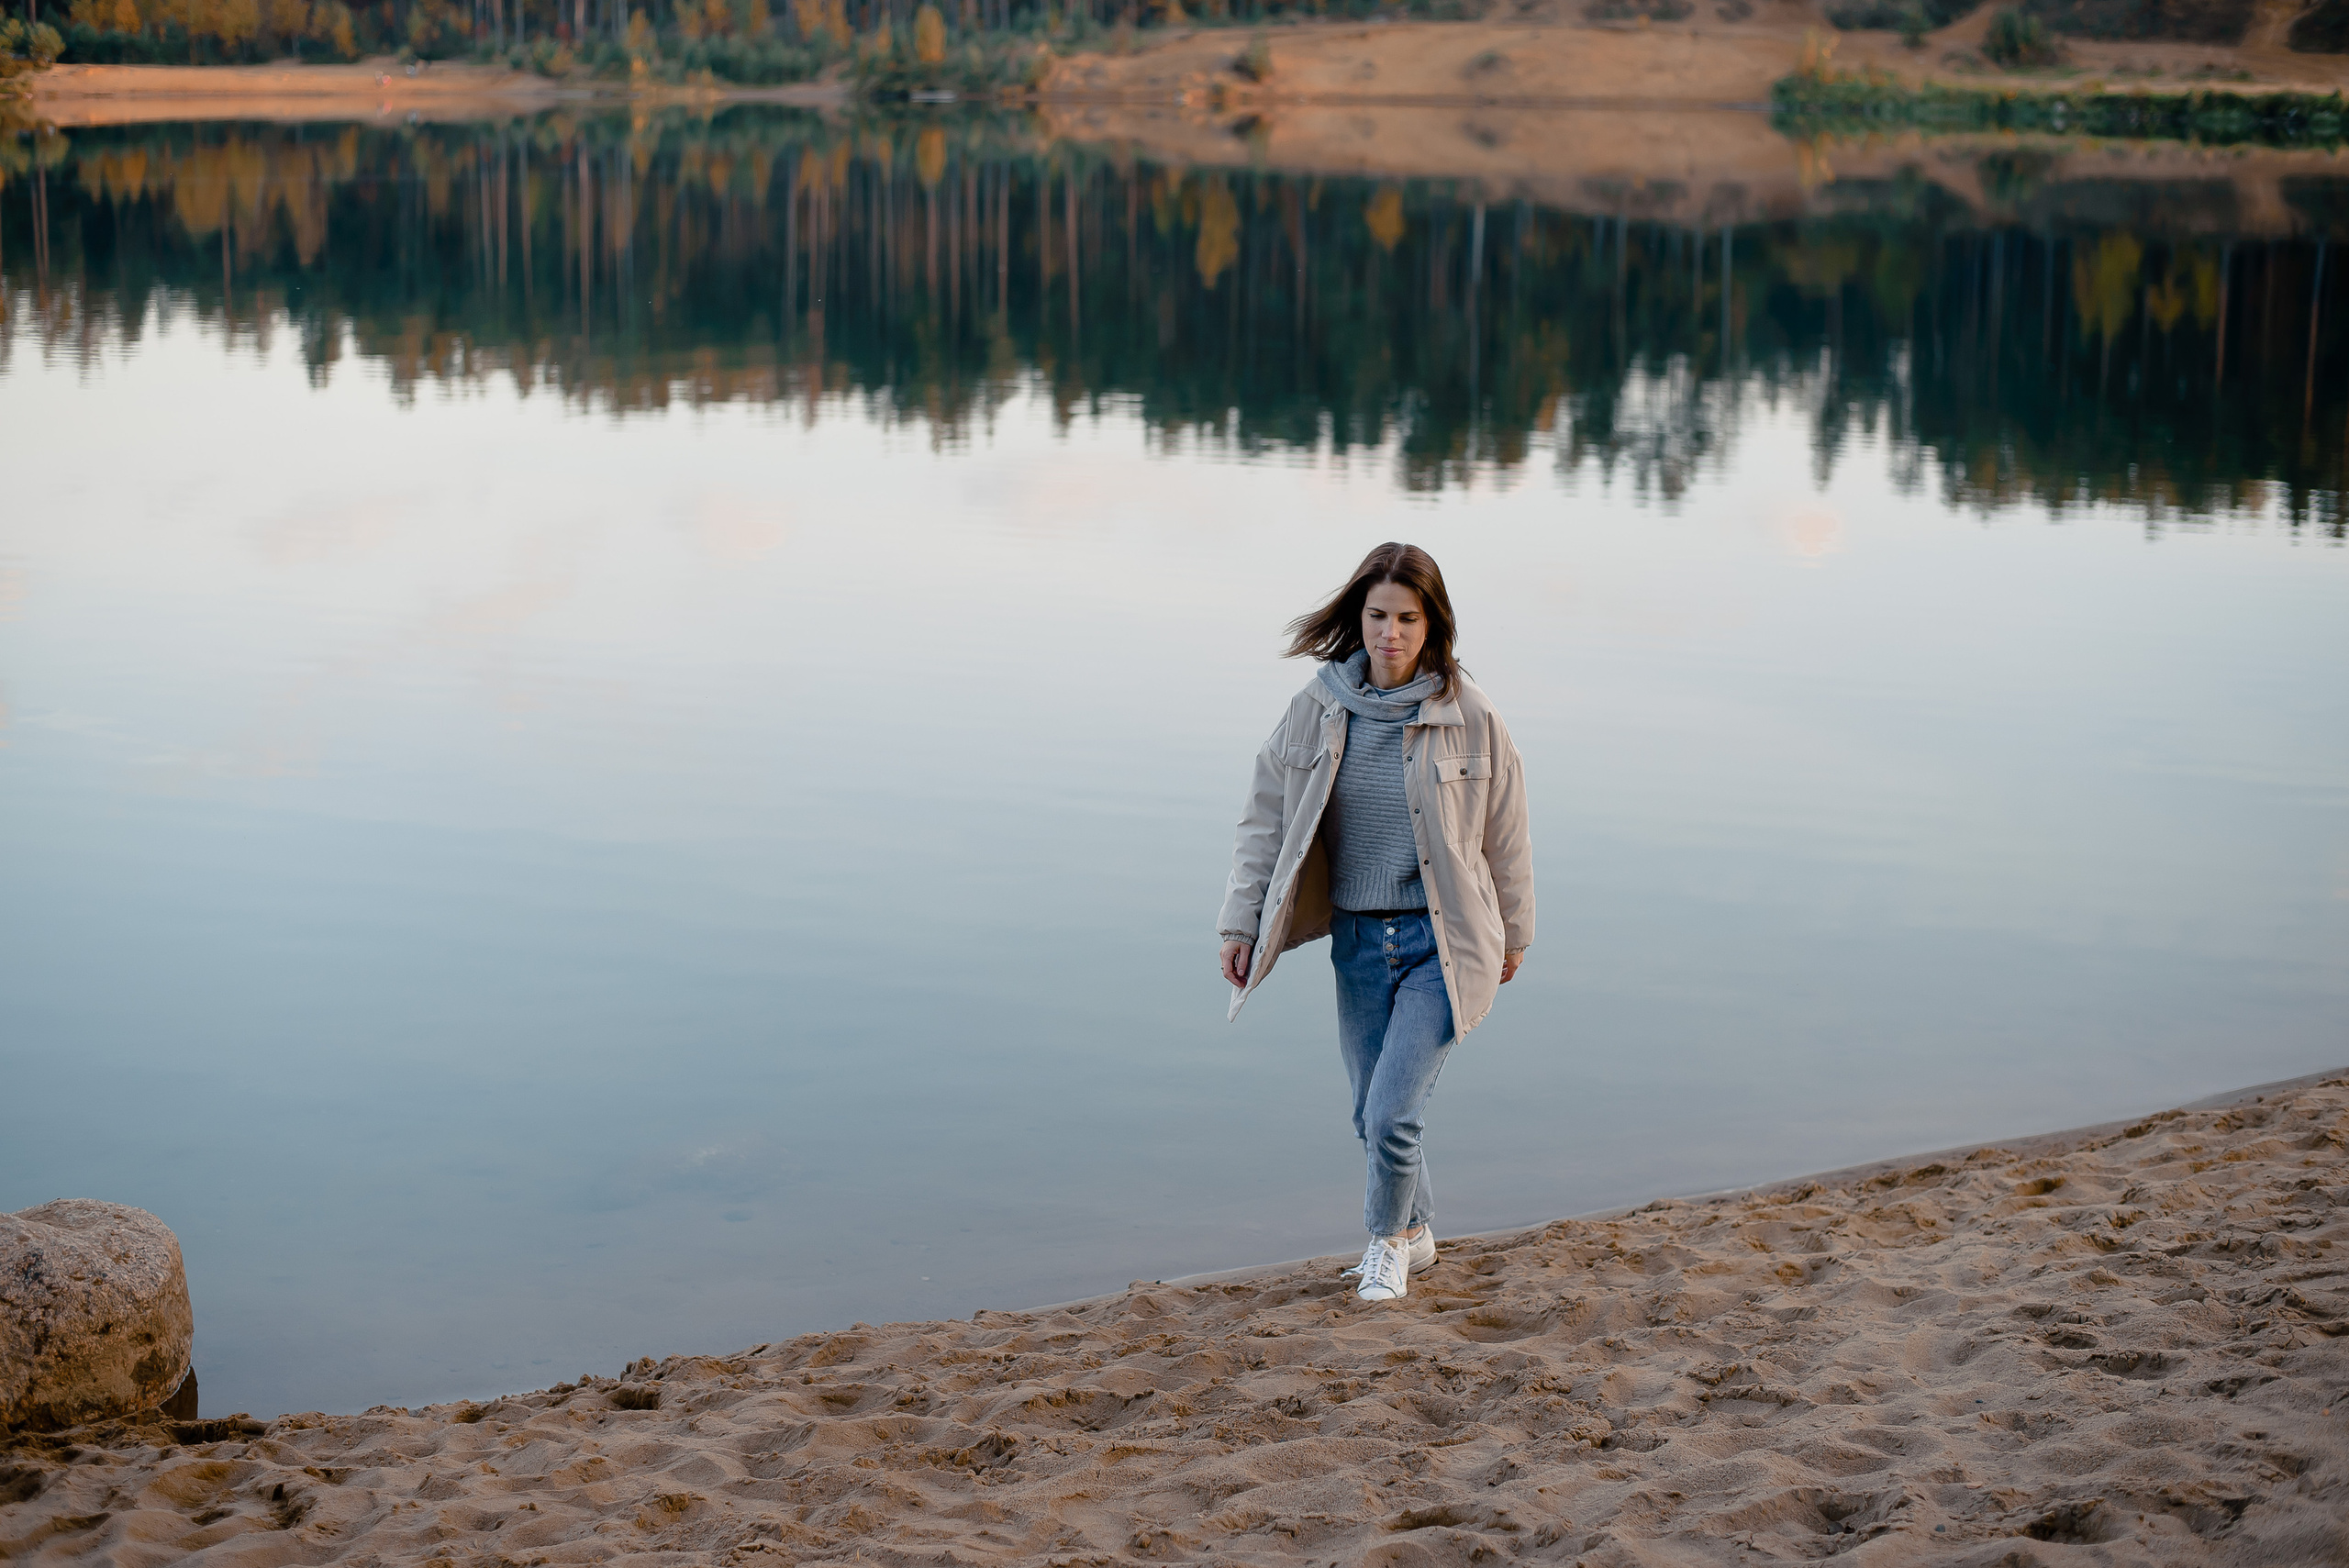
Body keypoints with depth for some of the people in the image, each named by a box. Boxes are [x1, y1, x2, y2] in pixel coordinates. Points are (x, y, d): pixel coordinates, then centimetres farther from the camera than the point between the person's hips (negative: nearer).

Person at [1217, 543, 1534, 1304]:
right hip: (1357, 939, 3)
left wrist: (1513, 934, 11)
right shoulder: (1316, 709, -3)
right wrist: (1241, 922, 2)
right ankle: (1417, 1233, 38)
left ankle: (1388, 1237, 16)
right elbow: (1266, 819, 5)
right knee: (1372, 1115, 12)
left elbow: (1505, 835, 3)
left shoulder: (1469, 716, -8)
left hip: (1442, 940, -3)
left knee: (1392, 1117, -12)